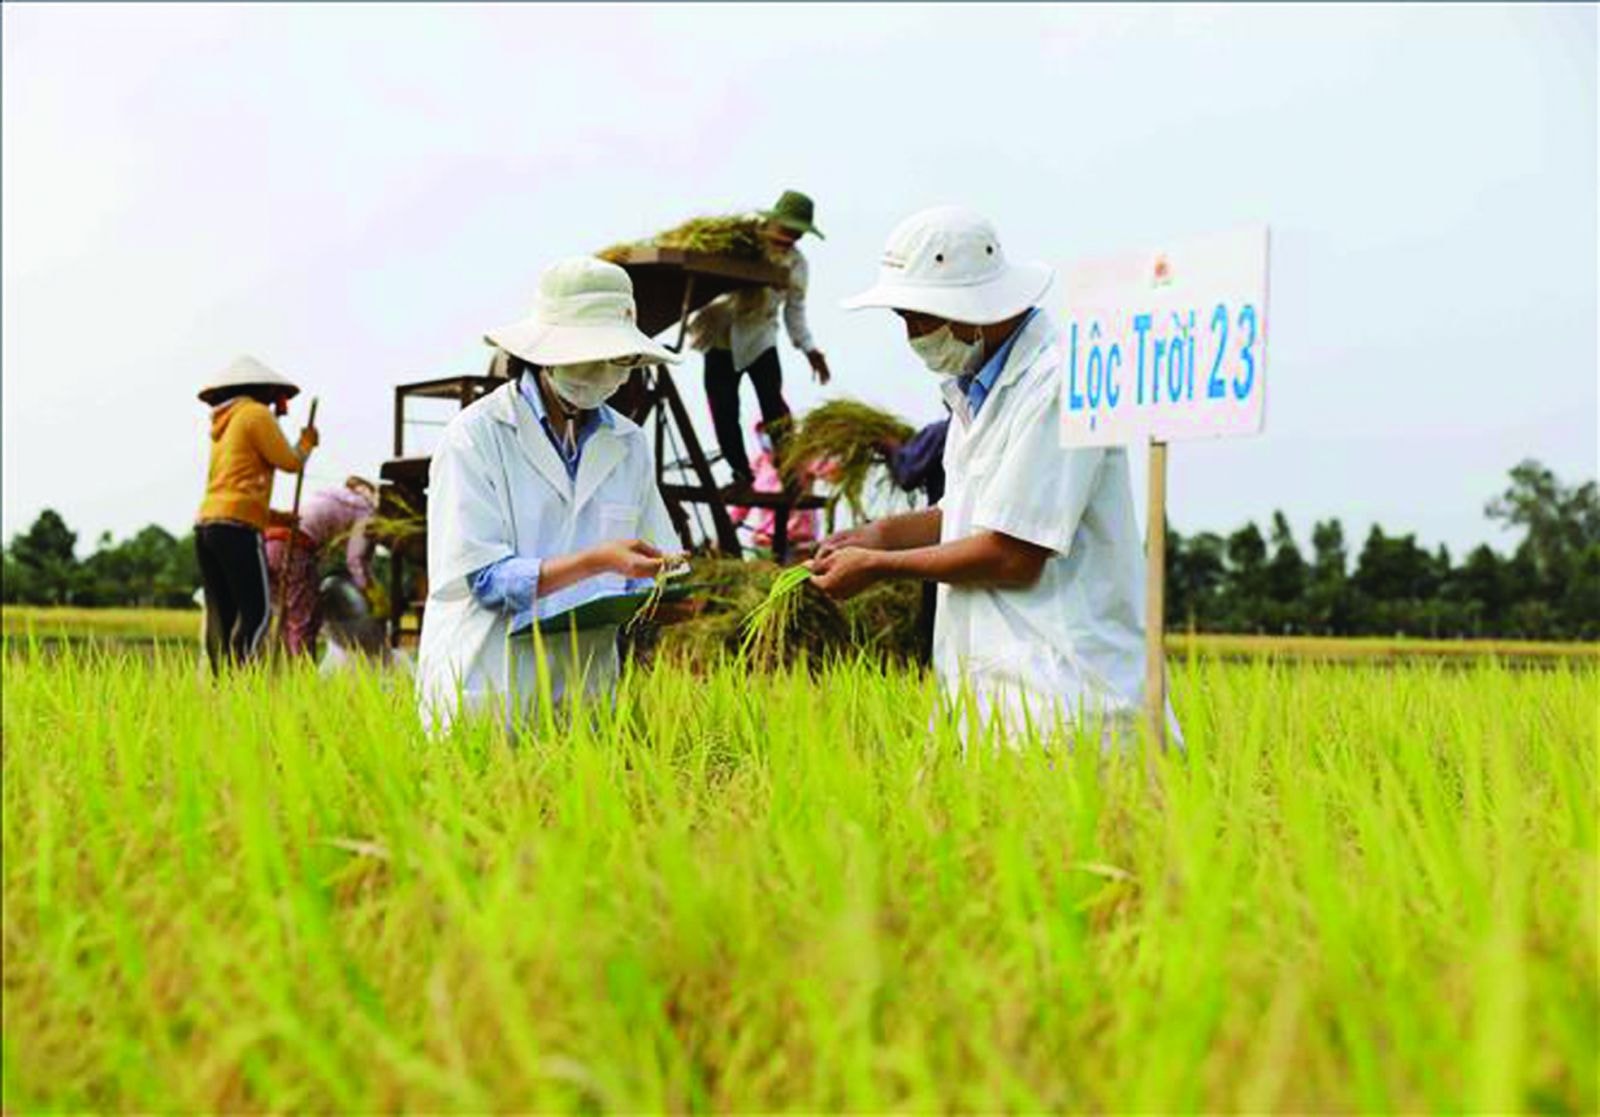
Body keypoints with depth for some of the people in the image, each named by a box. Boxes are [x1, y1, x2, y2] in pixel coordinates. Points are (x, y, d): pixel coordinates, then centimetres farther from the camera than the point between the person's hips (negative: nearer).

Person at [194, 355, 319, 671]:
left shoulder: (222, 425, 25)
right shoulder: (256, 414, 0)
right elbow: (290, 462, -1)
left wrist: (273, 516, 22)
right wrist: (306, 442, 19)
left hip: (205, 523, 8)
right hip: (237, 526, -8)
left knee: (220, 614, 4)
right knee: (257, 611, -10)